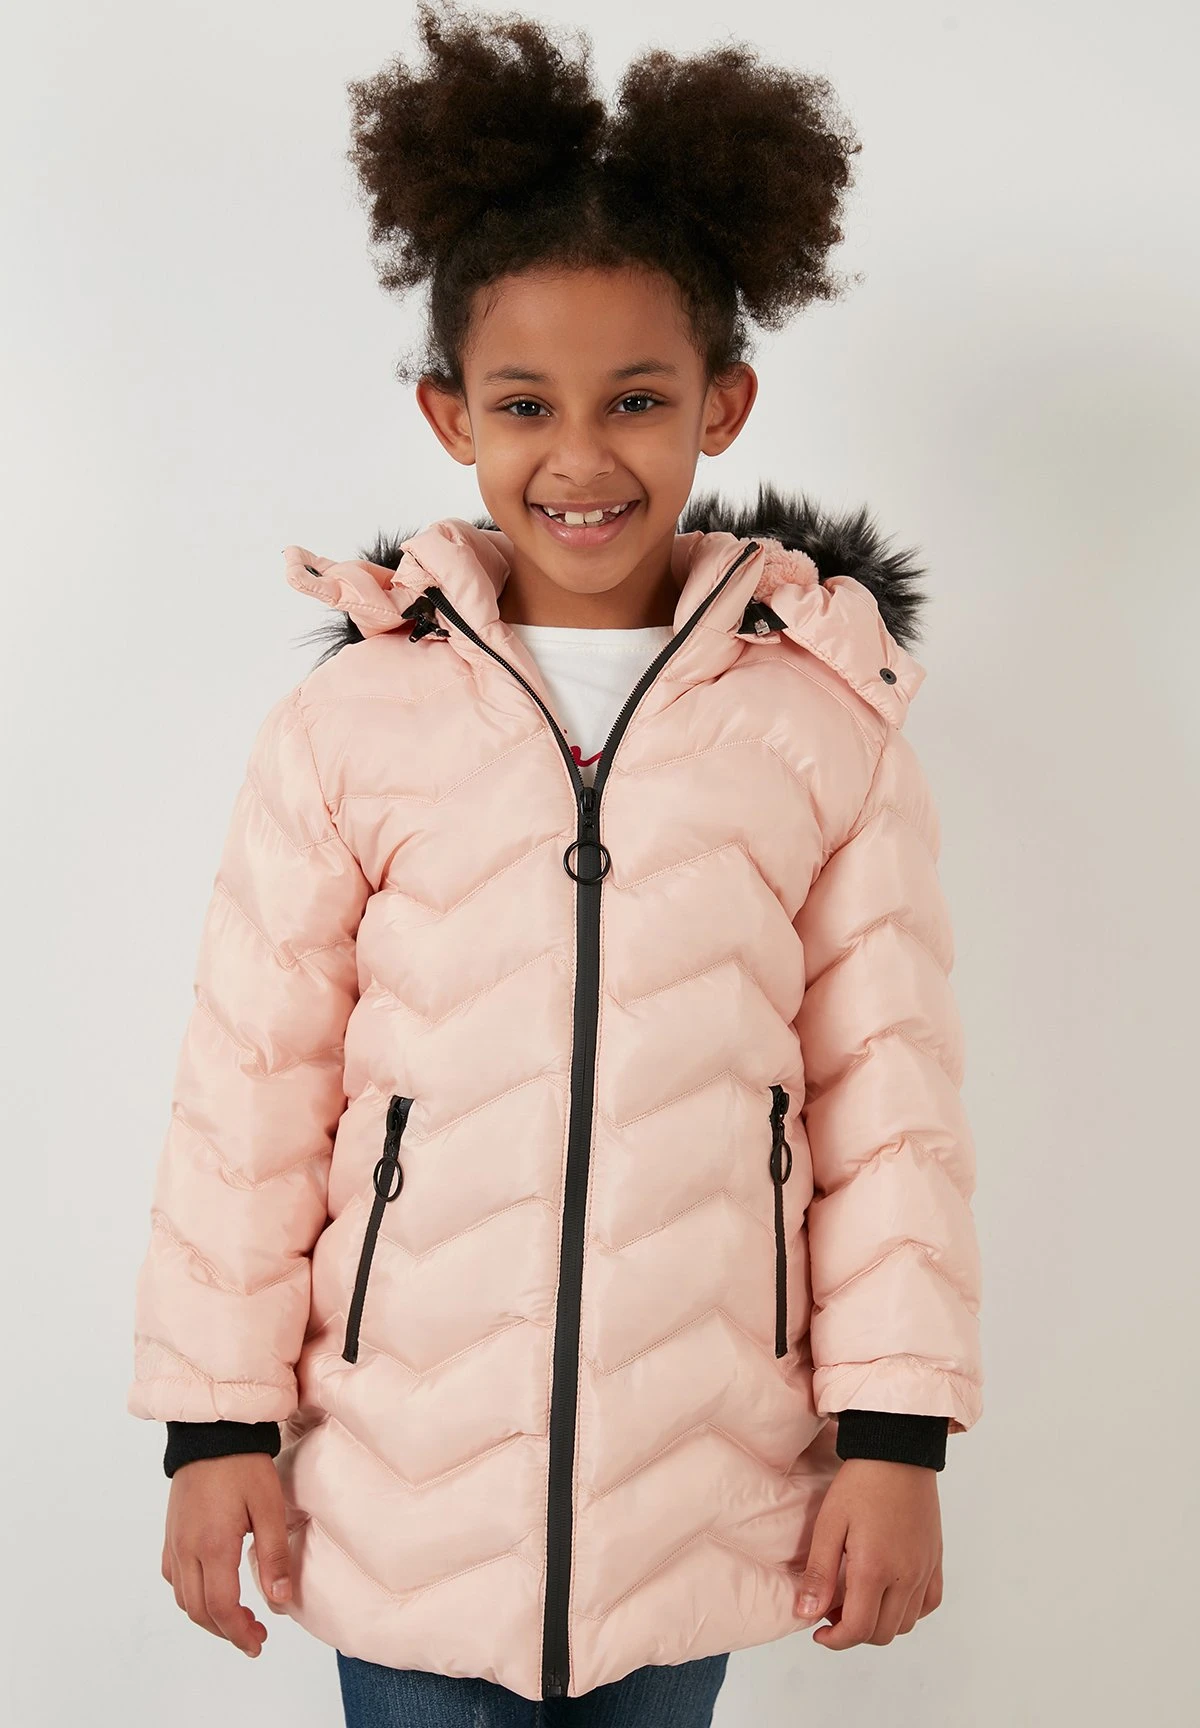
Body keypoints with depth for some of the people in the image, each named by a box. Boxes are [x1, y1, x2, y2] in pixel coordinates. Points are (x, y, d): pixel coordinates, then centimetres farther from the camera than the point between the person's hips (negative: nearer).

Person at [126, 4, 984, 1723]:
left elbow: (889, 1094, 0)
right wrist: (217, 1417, 1)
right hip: (405, 1489, -1)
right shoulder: (349, 725, -5)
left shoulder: (831, 724, -2)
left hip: (702, 1491, 1)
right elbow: (250, 1089, -1)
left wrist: (895, 1429, -1)